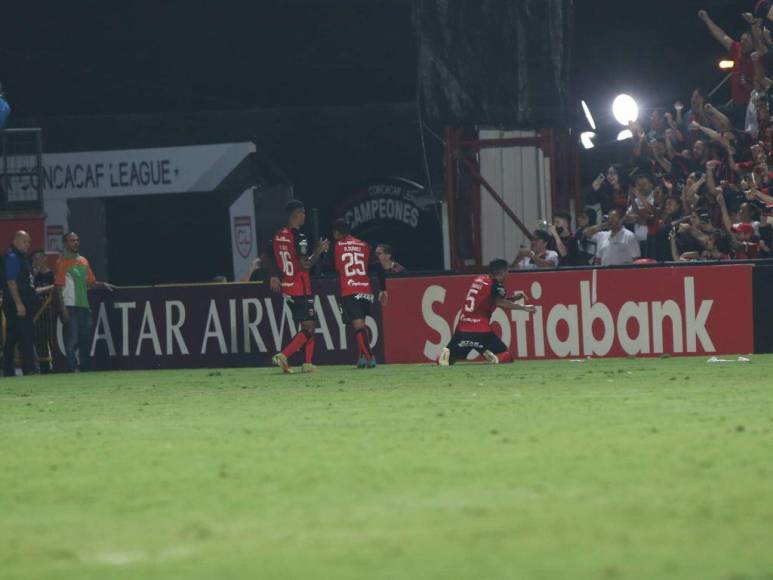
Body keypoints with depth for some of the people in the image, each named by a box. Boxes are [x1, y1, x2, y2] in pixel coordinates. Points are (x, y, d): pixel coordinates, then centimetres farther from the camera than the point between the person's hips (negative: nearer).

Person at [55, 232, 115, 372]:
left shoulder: (84, 261, 16)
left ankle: (86, 369, 18)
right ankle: (72, 369, -7)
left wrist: (103, 285, 3)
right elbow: (59, 286, -9)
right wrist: (63, 308, -16)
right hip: (70, 307, -7)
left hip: (84, 306, 7)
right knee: (72, 340, -9)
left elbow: (90, 282, 21)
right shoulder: (62, 262, -4)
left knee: (86, 340, 10)